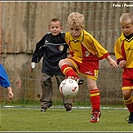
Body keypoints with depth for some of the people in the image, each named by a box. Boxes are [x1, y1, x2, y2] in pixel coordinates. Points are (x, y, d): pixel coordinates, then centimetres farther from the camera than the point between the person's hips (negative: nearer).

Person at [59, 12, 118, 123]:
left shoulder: (87, 37, -26)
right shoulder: (68, 36, -10)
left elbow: (100, 49, -16)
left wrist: (110, 60, -9)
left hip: (90, 61, -5)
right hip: (77, 60, 5)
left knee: (92, 85, -10)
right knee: (62, 62, -22)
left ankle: (96, 111, -4)